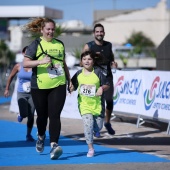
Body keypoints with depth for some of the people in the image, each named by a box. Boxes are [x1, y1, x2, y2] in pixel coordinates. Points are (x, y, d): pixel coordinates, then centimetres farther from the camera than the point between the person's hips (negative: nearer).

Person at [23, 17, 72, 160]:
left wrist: (69, 80, 19)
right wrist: (41, 61, -22)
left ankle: (54, 145, -18)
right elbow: (25, 63, -8)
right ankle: (41, 136, 41)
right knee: (42, 115, 12)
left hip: (58, 85, 2)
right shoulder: (36, 44, -1)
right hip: (40, 86, -2)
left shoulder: (60, 44, 12)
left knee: (54, 115, -11)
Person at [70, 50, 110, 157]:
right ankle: (90, 148, -3)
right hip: (84, 105, 0)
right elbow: (73, 86, 11)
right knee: (88, 124, -14)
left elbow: (107, 85, 2)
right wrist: (71, 88, -10)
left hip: (97, 104, 0)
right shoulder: (78, 74, 1)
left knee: (98, 127, 4)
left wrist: (102, 88, -18)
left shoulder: (98, 73, -4)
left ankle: (95, 130, 44)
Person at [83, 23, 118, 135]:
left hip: (107, 77, 3)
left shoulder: (109, 45, 11)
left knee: (109, 100, -5)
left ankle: (107, 123, 19)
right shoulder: (88, 46, 0)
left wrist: (113, 63, 4)